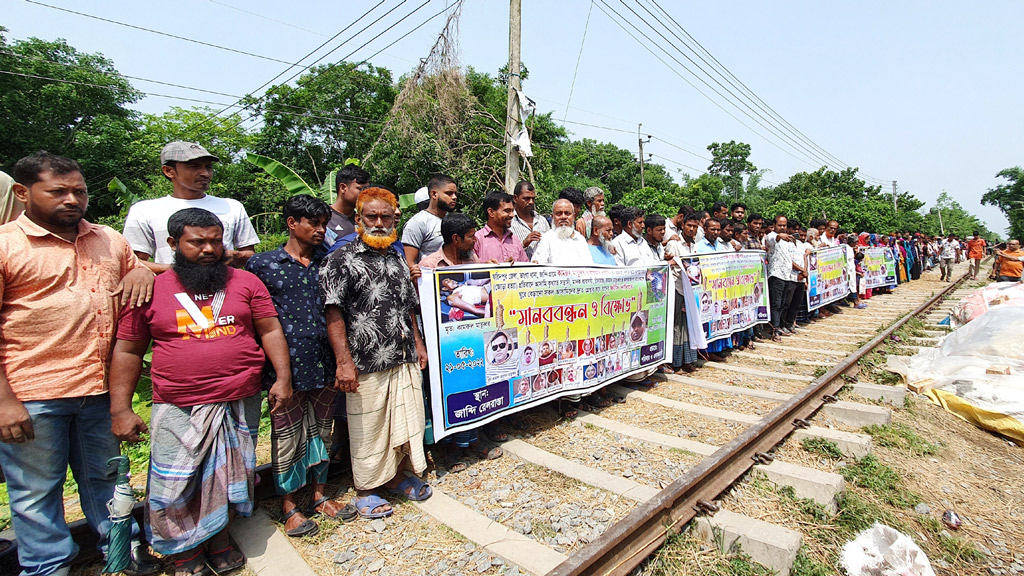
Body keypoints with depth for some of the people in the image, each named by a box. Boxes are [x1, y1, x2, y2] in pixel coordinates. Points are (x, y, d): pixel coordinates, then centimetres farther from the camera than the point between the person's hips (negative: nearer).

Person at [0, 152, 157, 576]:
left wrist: (143, 270, -2)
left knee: (104, 476, 19)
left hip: (102, 388, 4)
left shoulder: (109, 240, 9)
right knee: (36, 490, 13)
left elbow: (139, 273, 25)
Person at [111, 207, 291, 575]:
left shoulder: (246, 283, 2)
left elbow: (270, 331, 2)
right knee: (174, 489, 6)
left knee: (228, 478, 13)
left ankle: (219, 540, 37)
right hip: (178, 410, 0)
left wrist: (283, 378, -6)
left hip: (240, 403, 1)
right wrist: (120, 409, 1)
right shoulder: (151, 290, 1)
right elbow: (127, 352, 5)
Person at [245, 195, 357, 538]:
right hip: (286, 365, -3)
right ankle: (288, 506, 27)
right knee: (287, 435, 8)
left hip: (324, 364, 4)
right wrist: (274, 370, -4)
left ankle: (319, 494, 34)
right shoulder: (263, 264, -2)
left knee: (321, 431, 16)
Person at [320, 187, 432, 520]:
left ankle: (396, 477, 36)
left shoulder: (398, 261, 13)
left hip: (404, 359, 6)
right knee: (368, 428, 7)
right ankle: (366, 489, 29)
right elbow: (333, 313, -14)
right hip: (366, 364, -6)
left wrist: (418, 344, 16)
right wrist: (344, 361, -19)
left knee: (407, 420, 14)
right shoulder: (343, 259, -7)